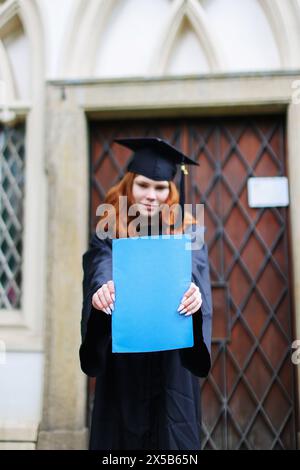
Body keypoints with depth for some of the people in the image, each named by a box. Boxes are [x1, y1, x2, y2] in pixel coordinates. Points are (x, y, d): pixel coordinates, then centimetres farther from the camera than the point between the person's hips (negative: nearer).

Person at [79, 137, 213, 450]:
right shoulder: (108, 235, 3)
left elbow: (196, 276, -14)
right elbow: (100, 274, -16)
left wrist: (195, 296, -37)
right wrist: (101, 290, -39)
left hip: (172, 364, 0)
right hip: (122, 362, 1)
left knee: (174, 439, 3)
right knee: (121, 436, 6)